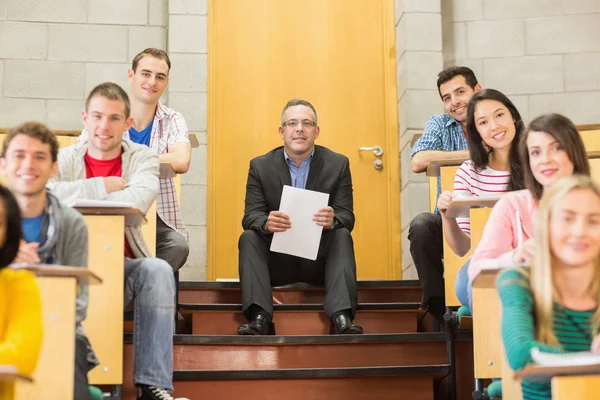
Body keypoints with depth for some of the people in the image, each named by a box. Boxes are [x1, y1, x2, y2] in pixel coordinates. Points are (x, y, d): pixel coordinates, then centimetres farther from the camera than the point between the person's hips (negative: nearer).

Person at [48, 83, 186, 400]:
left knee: (158, 269, -31)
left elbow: (138, 201, -18)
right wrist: (103, 187, -16)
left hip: (124, 268, 0)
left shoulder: (142, 159, 5)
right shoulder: (64, 159, 6)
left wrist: (75, 198, -14)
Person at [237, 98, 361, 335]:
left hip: (320, 257, 0)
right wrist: (266, 222, -34)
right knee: (249, 238, -24)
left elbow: (347, 216, -7)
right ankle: (260, 318, -38)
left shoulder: (338, 164, 1)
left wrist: (333, 220, -34)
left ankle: (341, 317, -41)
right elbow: (251, 215, -8)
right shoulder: (260, 167, 2)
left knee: (343, 236, -27)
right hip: (276, 258, 1)